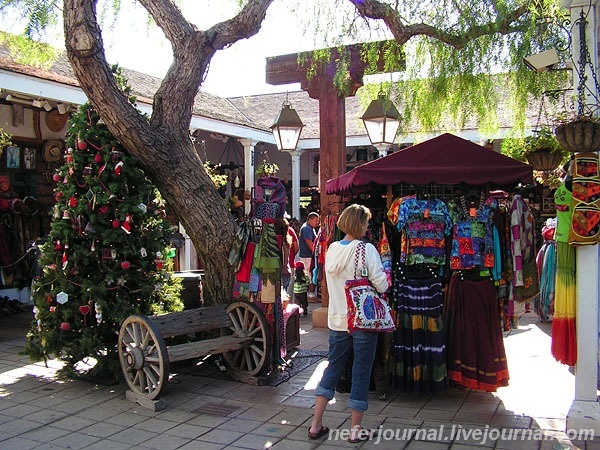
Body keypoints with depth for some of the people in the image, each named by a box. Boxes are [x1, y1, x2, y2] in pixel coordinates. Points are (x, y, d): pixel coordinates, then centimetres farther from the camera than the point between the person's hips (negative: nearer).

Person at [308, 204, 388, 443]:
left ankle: (316, 424, 17)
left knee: (333, 367, 15)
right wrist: (383, 283, 6)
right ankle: (356, 429, 17)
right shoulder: (367, 249, -13)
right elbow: (381, 285, -16)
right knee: (361, 372, 7)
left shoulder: (332, 249, 4)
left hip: (337, 319, 5)